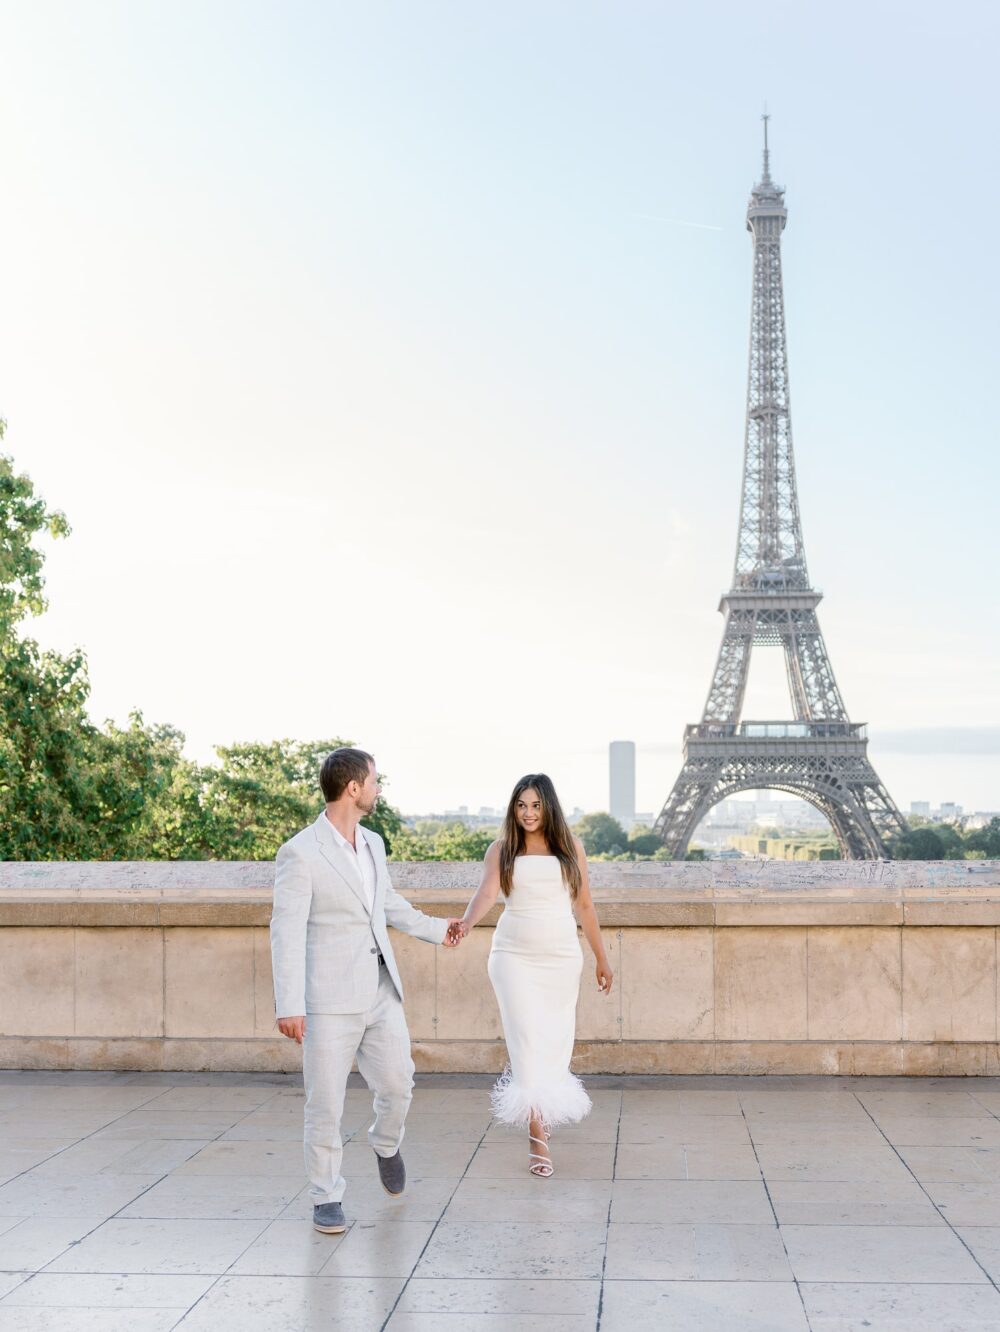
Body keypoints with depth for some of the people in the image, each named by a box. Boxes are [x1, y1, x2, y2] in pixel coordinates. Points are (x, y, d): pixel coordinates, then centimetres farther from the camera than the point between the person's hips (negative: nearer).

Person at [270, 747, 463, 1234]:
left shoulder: (372, 843, 9)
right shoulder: (300, 853, -14)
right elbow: (286, 932, -16)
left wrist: (438, 929, 37)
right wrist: (289, 1005, -21)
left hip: (381, 992, 6)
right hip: (330, 1000, -6)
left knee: (397, 1085, 9)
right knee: (325, 1103, 1)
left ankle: (385, 1143, 41)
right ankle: (326, 1197, 17)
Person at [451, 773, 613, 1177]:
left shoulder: (570, 847, 6)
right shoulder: (501, 849, 1)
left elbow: (584, 906, 10)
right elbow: (487, 892, -16)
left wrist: (602, 959, 11)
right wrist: (466, 922, -37)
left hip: (561, 957, 2)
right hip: (515, 956, -2)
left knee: (556, 1042, 5)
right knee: (527, 1039, -9)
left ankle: (543, 1112, 26)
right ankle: (537, 1137, -8)